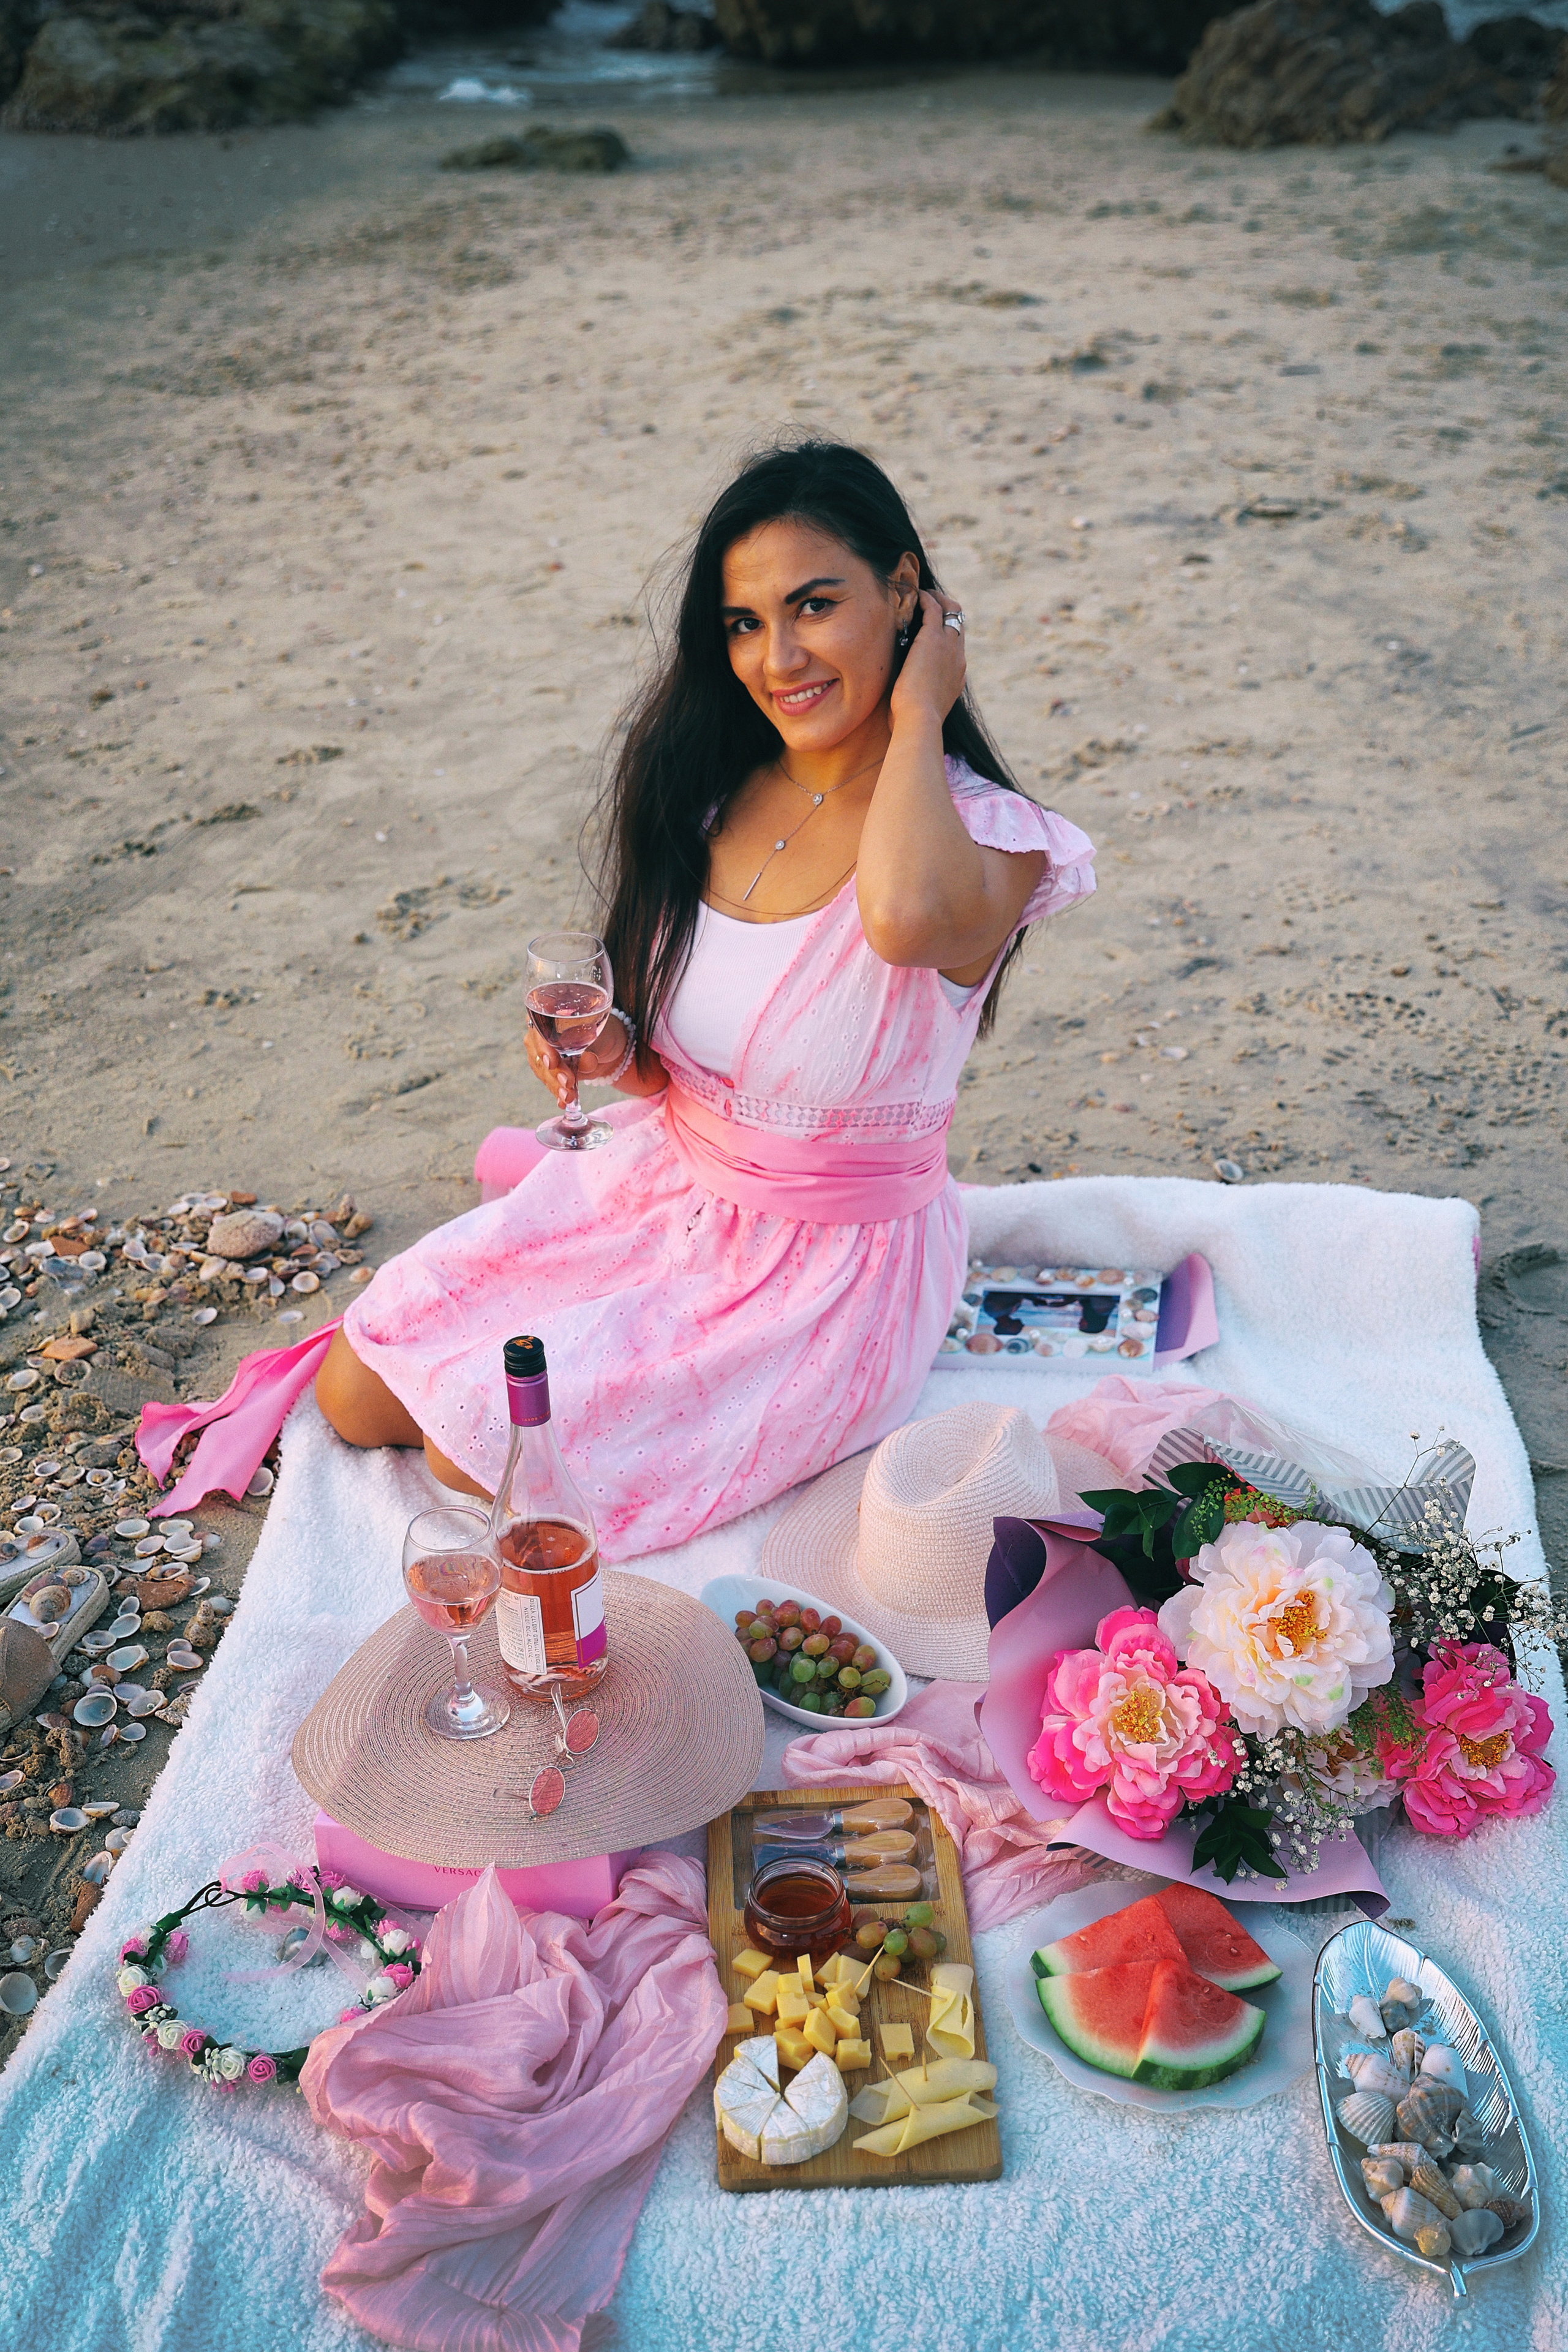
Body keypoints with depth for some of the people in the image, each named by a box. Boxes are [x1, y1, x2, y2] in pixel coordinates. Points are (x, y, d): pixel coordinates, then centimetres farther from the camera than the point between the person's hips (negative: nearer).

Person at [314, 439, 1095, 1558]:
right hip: (659, 1193, 6)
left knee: (482, 1453, -15)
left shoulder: (985, 837, -18)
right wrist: (613, 1051, -16)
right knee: (358, 1394, 2)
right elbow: (670, 1068, 9)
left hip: (829, 1264, -5)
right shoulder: (710, 794, -2)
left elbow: (906, 918, -46)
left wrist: (917, 717, -27)